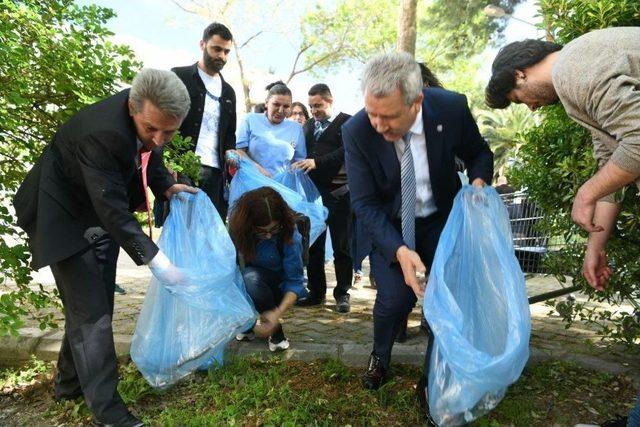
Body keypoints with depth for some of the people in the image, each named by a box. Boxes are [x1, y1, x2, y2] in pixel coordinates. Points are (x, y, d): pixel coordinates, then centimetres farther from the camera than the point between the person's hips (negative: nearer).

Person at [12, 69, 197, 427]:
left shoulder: (153, 115, -14)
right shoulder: (101, 132, -37)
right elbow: (113, 209, -34)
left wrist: (166, 186, -7)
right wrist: (154, 258, -34)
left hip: (103, 214, 8)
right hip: (65, 215, -8)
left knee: (96, 305, 15)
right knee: (90, 313, -7)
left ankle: (70, 383, 35)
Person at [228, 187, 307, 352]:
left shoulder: (289, 233, -26)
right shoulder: (237, 227, -20)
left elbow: (295, 282, -22)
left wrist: (279, 312, -36)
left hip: (277, 284, -3)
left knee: (251, 277, -34)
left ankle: (275, 329, -15)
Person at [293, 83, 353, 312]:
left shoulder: (347, 122, 0)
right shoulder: (309, 125, 18)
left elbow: (345, 151, -14)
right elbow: (303, 152, 15)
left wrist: (316, 162, -23)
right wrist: (300, 165, -5)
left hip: (338, 192, -5)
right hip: (313, 191, 5)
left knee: (342, 245, 3)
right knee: (313, 245, 8)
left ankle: (342, 293, 14)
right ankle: (316, 292, 19)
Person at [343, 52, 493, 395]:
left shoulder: (452, 108, -19)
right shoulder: (356, 132, -22)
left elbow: (479, 153, 1)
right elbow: (364, 203, -19)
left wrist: (479, 181, -21)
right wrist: (399, 250, -33)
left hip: (440, 218, 2)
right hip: (387, 225, -1)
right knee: (396, 297, -16)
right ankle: (380, 357, 19)